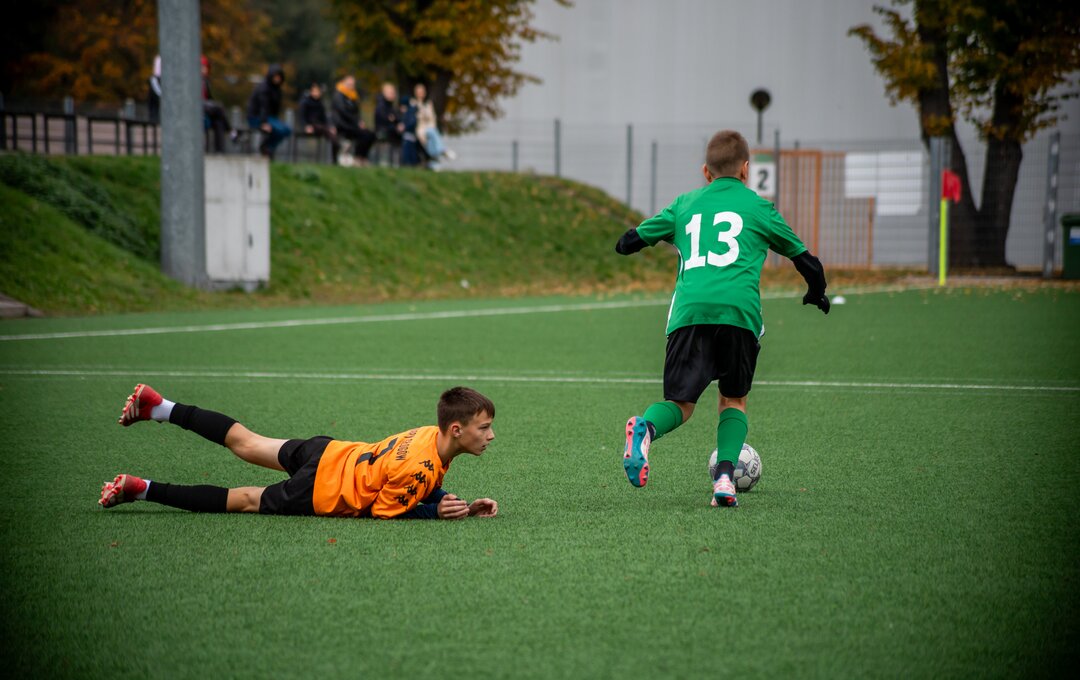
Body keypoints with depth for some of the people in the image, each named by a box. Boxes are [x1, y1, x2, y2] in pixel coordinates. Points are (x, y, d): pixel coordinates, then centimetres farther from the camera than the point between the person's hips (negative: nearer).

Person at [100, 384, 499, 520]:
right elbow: (379, 513, -20)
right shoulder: (418, 468, -30)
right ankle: (141, 490, 10)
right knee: (246, 500, 8)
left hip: (331, 454, 7)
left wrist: (463, 508, -2)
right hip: (322, 492, -7)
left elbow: (425, 484, 13)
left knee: (247, 444, 23)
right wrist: (437, 513, -23)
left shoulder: (433, 433, -4)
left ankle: (159, 408, 31)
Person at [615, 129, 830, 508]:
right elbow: (804, 258, 26)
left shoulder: (684, 205, 23)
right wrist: (816, 293, 47)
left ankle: (645, 428, -32)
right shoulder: (758, 207, 18)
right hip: (739, 312, -1)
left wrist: (627, 244, 51)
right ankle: (725, 476, -1)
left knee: (681, 404, 2)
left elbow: (628, 243, 26)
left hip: (689, 312, 1)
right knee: (734, 399, 18)